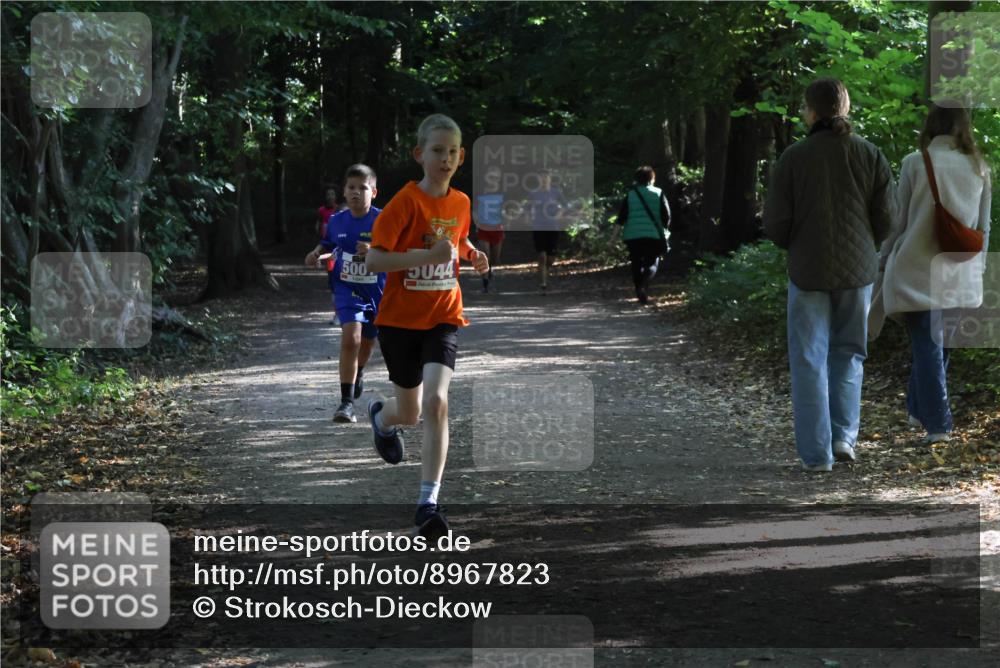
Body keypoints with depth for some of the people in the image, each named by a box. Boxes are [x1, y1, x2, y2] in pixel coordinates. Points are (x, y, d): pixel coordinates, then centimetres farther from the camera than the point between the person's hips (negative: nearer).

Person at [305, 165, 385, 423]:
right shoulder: (337, 221, -2)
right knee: (350, 338, -21)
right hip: (347, 288, 0)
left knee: (367, 342, 20)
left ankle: (358, 373, 56)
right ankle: (347, 402, -19)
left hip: (376, 289, 0)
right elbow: (328, 244, 19)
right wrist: (317, 254, -1)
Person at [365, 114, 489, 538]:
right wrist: (428, 255, -29)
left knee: (436, 402, -19)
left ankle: (428, 502, -18)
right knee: (410, 413, 12)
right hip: (400, 319, -2)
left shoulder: (461, 203, 2)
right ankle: (381, 416, 52)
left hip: (443, 319, 2)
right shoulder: (406, 202, -14)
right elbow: (373, 259, -19)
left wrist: (472, 254, 2)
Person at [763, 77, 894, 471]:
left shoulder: (793, 158, -9)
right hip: (858, 269, 2)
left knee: (809, 361, 5)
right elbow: (885, 220, -1)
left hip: (808, 271, -2)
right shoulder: (870, 156, -3)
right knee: (848, 352, 18)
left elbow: (775, 223, -7)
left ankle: (816, 453, 3)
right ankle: (844, 435, 8)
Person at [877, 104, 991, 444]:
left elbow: (898, 220, -4)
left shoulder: (916, 163, -9)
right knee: (939, 343, 17)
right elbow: (984, 226, 10)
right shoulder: (978, 168, 3)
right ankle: (920, 410, 28)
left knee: (926, 345, 0)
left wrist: (885, 259, 8)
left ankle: (937, 423, -3)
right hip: (959, 275, 4)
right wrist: (978, 267, 21)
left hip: (918, 270, -4)